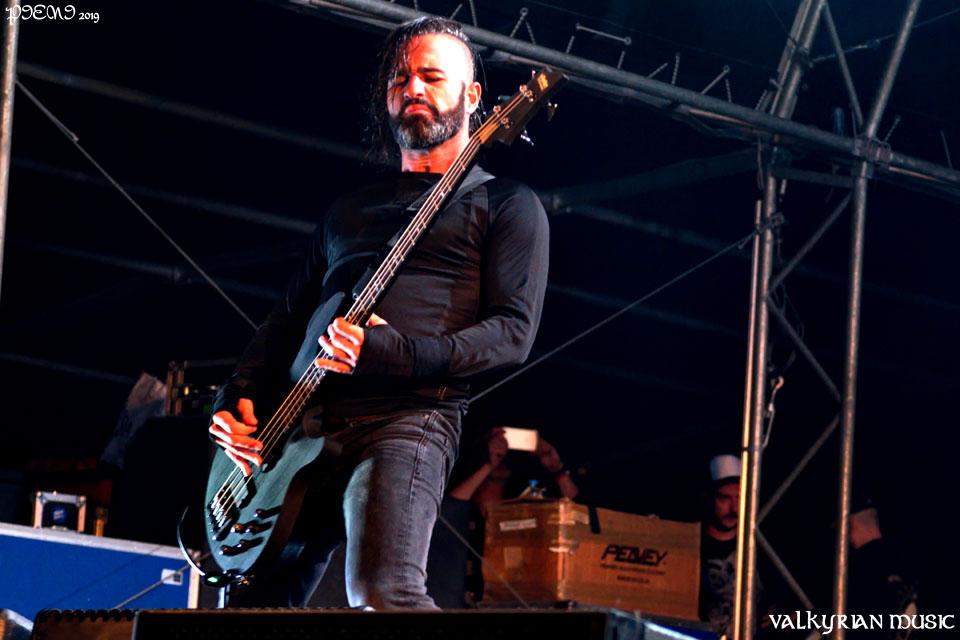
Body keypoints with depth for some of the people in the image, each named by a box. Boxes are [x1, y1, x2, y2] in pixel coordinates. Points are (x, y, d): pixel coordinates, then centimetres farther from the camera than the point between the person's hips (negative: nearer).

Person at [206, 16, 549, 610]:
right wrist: (238, 400, 9)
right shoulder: (351, 210, 28)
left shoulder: (504, 204, 9)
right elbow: (285, 321, 28)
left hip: (408, 421, -6)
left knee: (383, 595, -30)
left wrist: (392, 354, -16)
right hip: (298, 430, 7)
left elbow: (513, 331, -3)